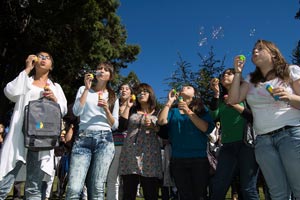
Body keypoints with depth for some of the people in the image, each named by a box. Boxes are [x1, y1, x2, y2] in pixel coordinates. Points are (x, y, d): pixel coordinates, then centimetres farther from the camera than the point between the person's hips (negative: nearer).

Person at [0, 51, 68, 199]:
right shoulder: (25, 81, 18)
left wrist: (55, 99, -7)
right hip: (20, 134, -1)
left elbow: (63, 110, 14)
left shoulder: (55, 87, 22)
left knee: (34, 188, 2)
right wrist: (27, 69, 3)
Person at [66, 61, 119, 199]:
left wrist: (106, 109, -5)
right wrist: (87, 88, -1)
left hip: (104, 139, 1)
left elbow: (115, 125, 12)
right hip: (83, 138, 0)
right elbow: (76, 112, -1)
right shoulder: (83, 89, 16)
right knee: (73, 189, -13)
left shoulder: (113, 97, 17)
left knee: (97, 188, -7)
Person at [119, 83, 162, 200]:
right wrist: (128, 106, 9)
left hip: (149, 156, -1)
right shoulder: (132, 110, 19)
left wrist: (152, 125, -10)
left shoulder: (158, 113, 14)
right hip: (130, 155, 2)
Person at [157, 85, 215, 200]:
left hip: (199, 158, -2)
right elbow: (161, 121, -3)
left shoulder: (201, 109, 7)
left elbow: (206, 128, -7)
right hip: (178, 159, 2)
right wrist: (169, 102, 3)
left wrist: (188, 112, -12)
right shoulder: (173, 111, 14)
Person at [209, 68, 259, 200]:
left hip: (246, 143, -3)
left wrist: (235, 105, -9)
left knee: (248, 189, -4)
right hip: (227, 146, 3)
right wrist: (216, 93, -4)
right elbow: (214, 116, 0)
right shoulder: (220, 99, 17)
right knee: (217, 188, -1)